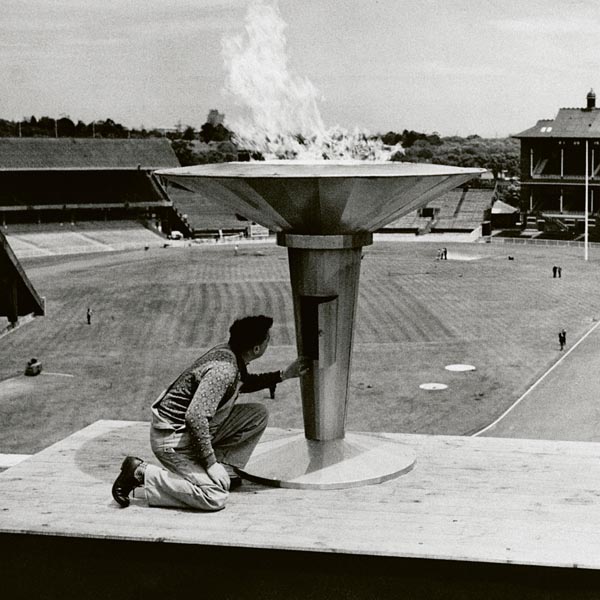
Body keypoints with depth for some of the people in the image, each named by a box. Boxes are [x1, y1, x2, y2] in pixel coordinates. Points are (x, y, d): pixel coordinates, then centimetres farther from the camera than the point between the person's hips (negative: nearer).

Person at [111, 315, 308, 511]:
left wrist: (283, 375, 21)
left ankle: (224, 468, 8)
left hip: (197, 430, 9)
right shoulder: (224, 370, -27)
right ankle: (140, 472, -11)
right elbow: (195, 416, -34)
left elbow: (243, 384, 26)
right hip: (173, 438, -9)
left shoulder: (227, 353, 2)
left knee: (258, 414, 5)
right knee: (215, 497, -23)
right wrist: (211, 463, -27)